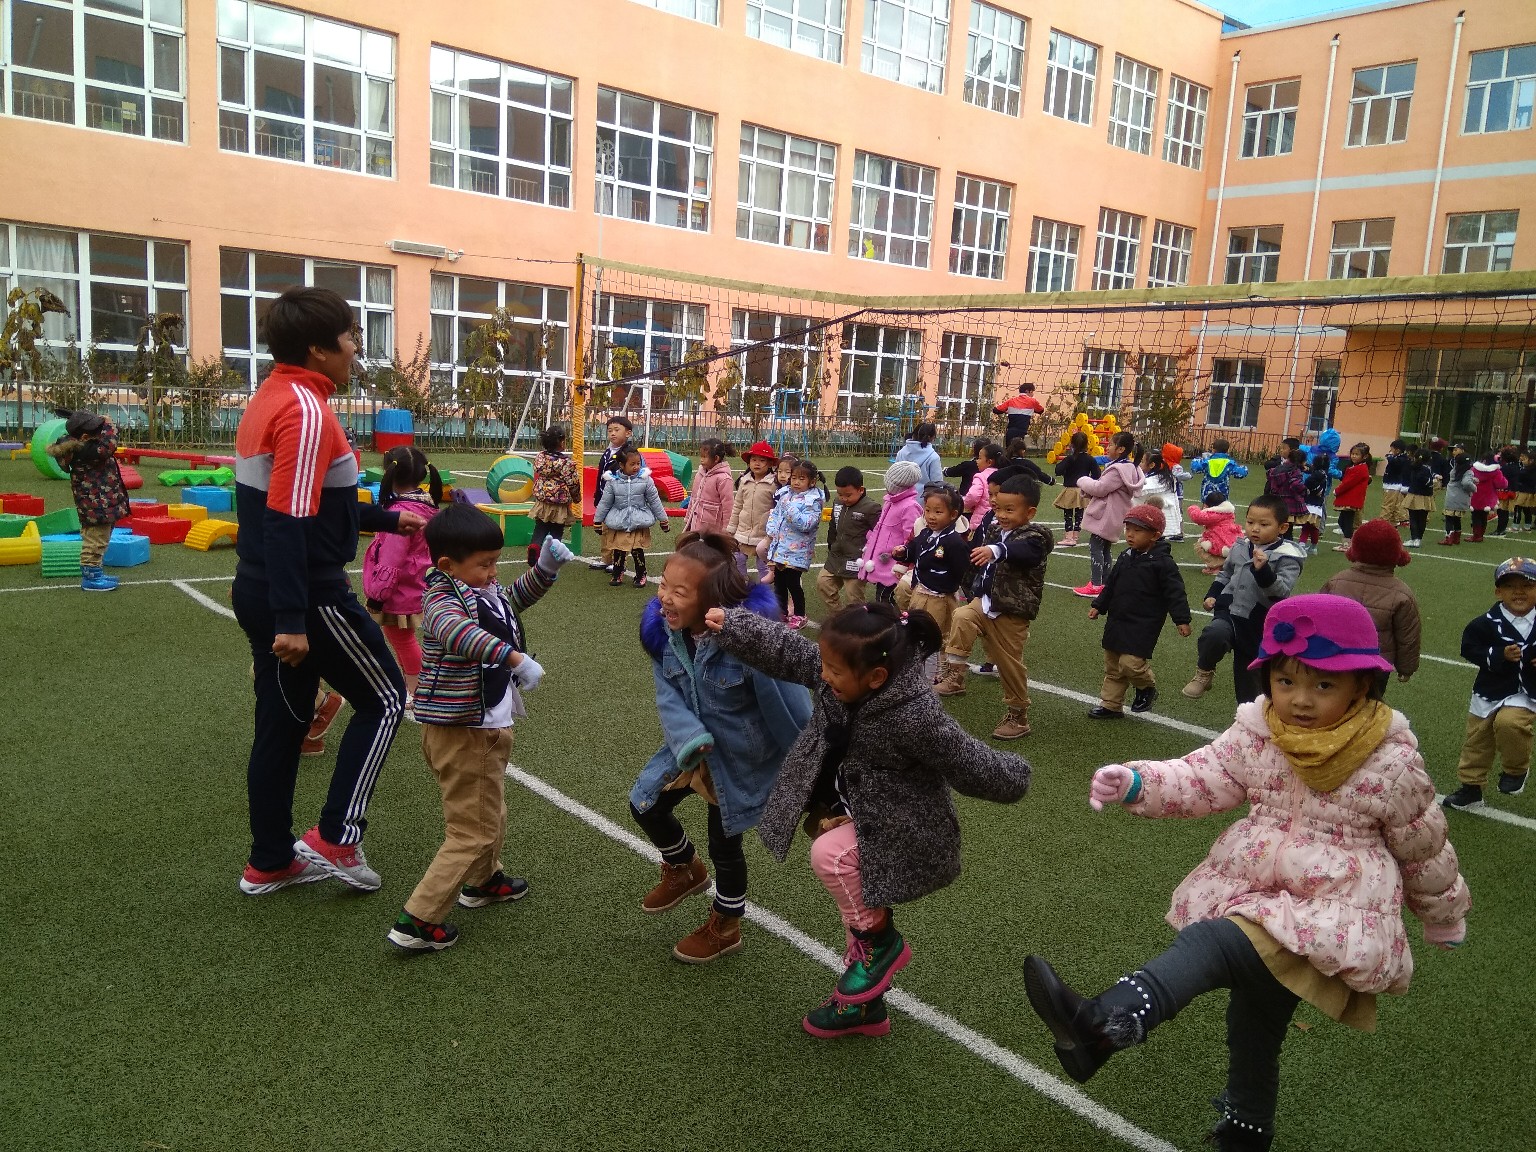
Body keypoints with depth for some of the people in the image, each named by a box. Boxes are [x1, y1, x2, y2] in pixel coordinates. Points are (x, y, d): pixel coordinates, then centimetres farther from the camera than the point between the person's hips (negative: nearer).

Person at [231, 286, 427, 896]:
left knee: (281, 722, 16)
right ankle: (337, 837, 8)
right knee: (383, 699, 6)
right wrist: (292, 620, -26)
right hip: (306, 596, -9)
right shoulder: (305, 409, -18)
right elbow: (288, 521, -24)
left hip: (259, 591, 9)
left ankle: (269, 862, 26)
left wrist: (387, 517, 26)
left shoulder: (270, 400, 13)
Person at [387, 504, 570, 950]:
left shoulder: (482, 590, 6)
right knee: (473, 831, -3)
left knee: (491, 813, 29)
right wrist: (515, 657, -51)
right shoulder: (442, 598, -22)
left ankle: (483, 880, 50)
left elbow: (515, 597, 25)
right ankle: (416, 922, 3)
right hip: (463, 734, -10)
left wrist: (545, 567, 7)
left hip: (485, 728, 10)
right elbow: (457, 631, -44)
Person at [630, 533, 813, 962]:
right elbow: (668, 694, -13)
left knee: (724, 842, 10)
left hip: (741, 757, -6)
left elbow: (792, 705, -27)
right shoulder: (663, 626, -17)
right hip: (691, 745, 6)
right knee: (645, 805, 16)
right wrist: (690, 741, -33)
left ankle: (725, 927, 40)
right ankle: (685, 870, 48)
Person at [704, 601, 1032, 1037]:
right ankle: (864, 1005, 41)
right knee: (856, 907, 17)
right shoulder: (844, 674, -15)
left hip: (901, 828, -8)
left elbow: (970, 762, -24)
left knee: (830, 853, -29)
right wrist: (730, 625, -11)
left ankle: (883, 943, -3)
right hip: (858, 811, 8)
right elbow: (786, 650, -6)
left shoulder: (913, 716, -36)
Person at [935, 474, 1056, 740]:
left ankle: (1018, 714, 22)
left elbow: (1022, 551, -39)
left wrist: (995, 550, -56)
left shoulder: (1035, 537, -14)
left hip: (1012, 612, -5)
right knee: (962, 617, -26)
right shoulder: (993, 530, 8)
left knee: (1009, 662, 4)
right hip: (985, 600, 5)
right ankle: (954, 675, -20)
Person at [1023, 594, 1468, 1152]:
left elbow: (1425, 848, 5)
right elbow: (1200, 779, -7)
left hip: (1332, 913, -5)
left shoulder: (1391, 763, -10)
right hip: (1252, 893, 5)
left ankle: (1101, 1025, -48)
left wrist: (1444, 915, 20)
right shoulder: (1256, 735, -2)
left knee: (1214, 940, -32)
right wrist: (1136, 782, -27)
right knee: (1255, 1020, 21)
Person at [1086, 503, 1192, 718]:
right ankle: (1110, 704, 22)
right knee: (1112, 665, 11)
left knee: (1131, 662, -16)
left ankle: (1147, 687, 15)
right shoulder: (1125, 556, 7)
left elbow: (1175, 592, -13)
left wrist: (1182, 620, -16)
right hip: (1118, 620, 7)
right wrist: (1098, 606, 16)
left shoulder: (1162, 562, -13)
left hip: (1143, 625, -7)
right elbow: (1111, 585, 17)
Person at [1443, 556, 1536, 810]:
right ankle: (1470, 789, 30)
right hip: (1489, 691, 2)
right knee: (1476, 740, 11)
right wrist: (1499, 655, -24)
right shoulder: (1488, 623, -10)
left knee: (1508, 722, -29)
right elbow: (1469, 648, -12)